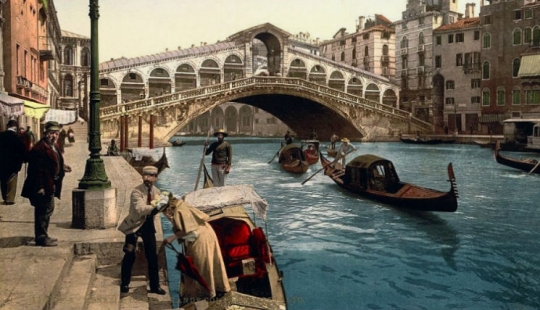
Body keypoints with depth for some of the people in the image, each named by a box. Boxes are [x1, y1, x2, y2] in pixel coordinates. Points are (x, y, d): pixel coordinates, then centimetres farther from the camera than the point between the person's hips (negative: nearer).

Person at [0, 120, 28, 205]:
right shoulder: (16, 136, -15)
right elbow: (23, 149, -13)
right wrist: (25, 158, 2)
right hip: (13, 162, -5)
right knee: (11, 182, 5)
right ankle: (10, 199, 7)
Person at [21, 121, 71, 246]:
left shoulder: (54, 146, 14)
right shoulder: (40, 147, -18)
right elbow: (37, 169, -22)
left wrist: (62, 167, 9)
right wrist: (40, 187, -24)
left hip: (50, 185, 10)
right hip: (43, 186, -10)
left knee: (46, 210, 16)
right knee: (45, 210, -5)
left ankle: (42, 236, 27)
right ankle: (41, 238, 3)